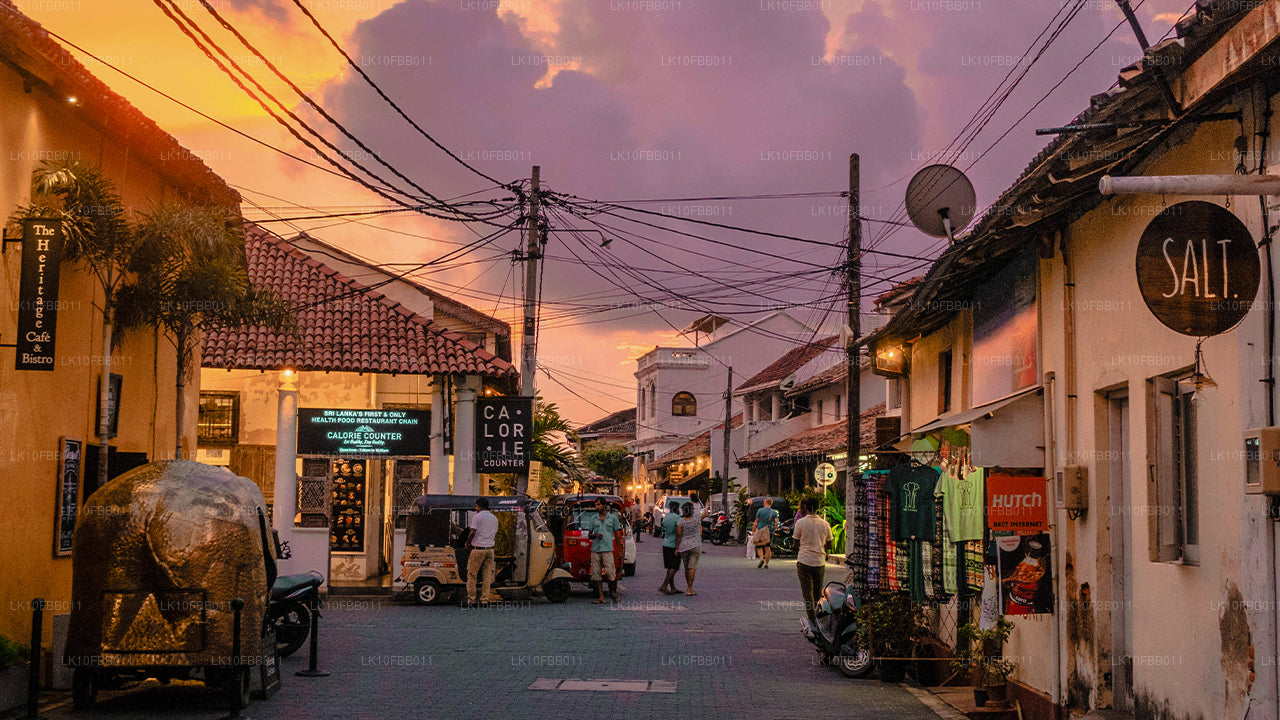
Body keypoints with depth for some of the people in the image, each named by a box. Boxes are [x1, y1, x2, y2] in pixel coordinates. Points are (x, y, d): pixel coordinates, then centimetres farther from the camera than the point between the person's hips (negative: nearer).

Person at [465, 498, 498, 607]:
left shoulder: (477, 517, -7)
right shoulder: (494, 518, 13)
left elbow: (472, 533, -13)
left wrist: (468, 542, 3)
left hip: (478, 549, -6)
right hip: (490, 549, 6)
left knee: (472, 574, 2)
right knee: (487, 575, 7)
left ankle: (471, 600, 0)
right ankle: (485, 599, 5)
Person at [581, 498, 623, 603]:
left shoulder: (613, 518, 9)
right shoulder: (593, 518, 15)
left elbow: (617, 535, 10)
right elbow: (589, 534, 17)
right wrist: (595, 535, -6)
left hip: (607, 549, -3)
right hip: (595, 549, 3)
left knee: (610, 572, -13)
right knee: (596, 574, -1)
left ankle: (613, 593, 5)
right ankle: (600, 597, 2)